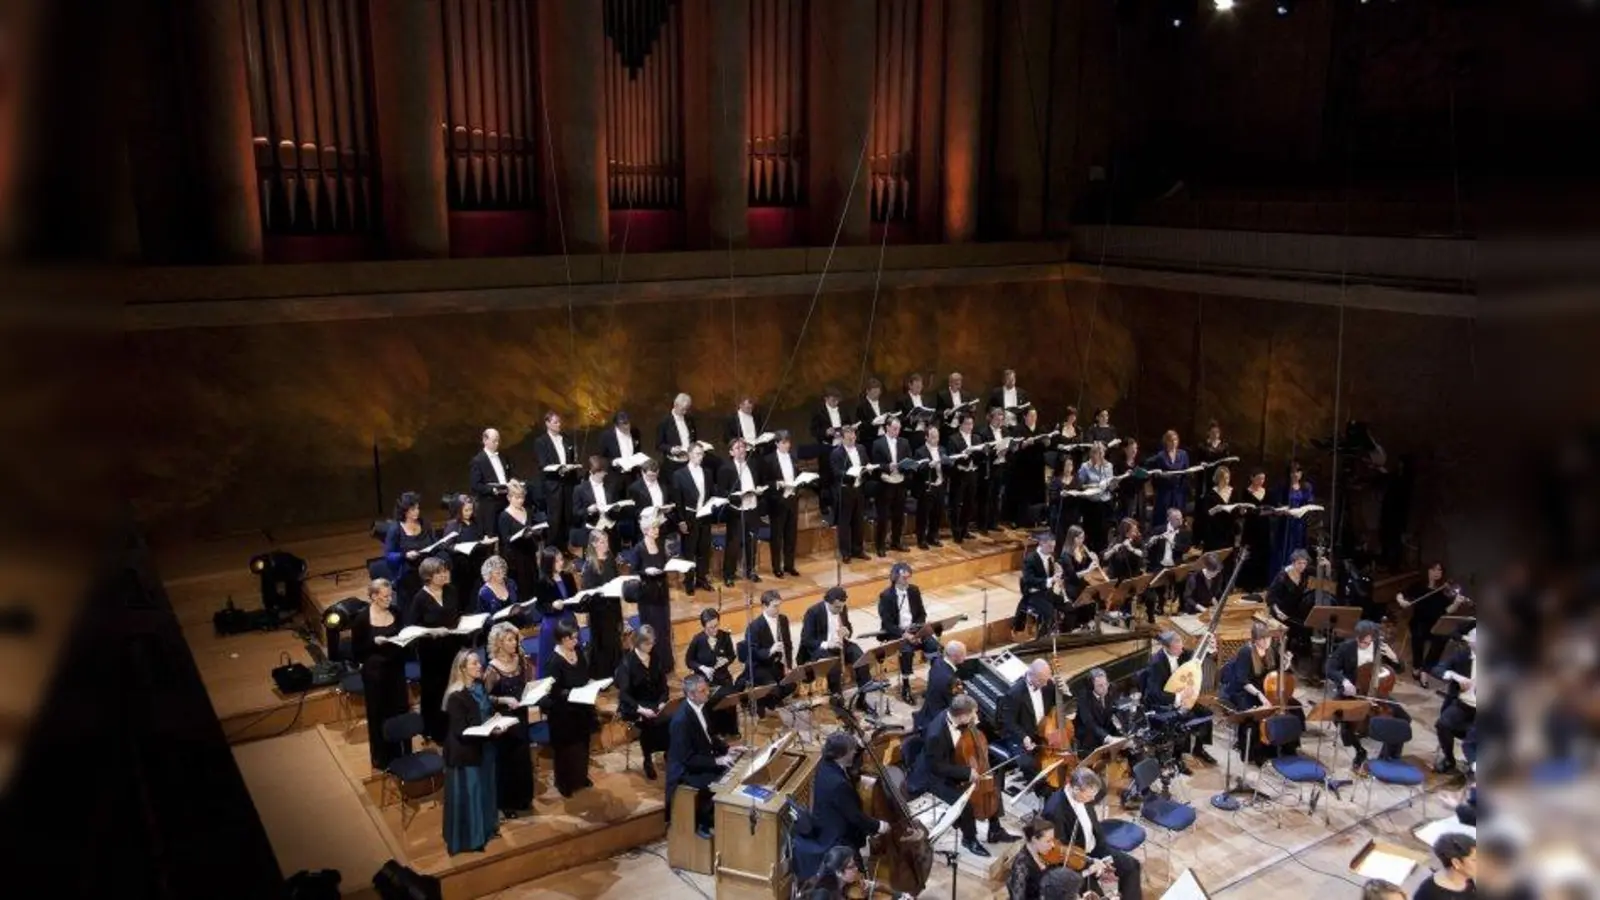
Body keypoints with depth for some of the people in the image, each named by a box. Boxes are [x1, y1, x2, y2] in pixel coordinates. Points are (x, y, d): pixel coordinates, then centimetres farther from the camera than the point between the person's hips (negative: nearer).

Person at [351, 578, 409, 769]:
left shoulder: (395, 612, 0)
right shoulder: (362, 618, -13)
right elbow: (356, 648, -9)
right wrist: (374, 642, -23)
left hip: (396, 668, 4)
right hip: (374, 671, -4)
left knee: (400, 710, 10)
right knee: (378, 714, 6)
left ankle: (400, 754, 25)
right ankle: (381, 758, 20)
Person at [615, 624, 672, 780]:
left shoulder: (656, 659, 6)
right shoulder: (627, 662, -9)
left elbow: (663, 685, 8)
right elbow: (623, 693, -15)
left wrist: (662, 702, -12)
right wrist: (640, 709, -29)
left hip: (655, 703, 4)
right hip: (634, 706, -4)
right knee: (649, 723, -34)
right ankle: (648, 760, -13)